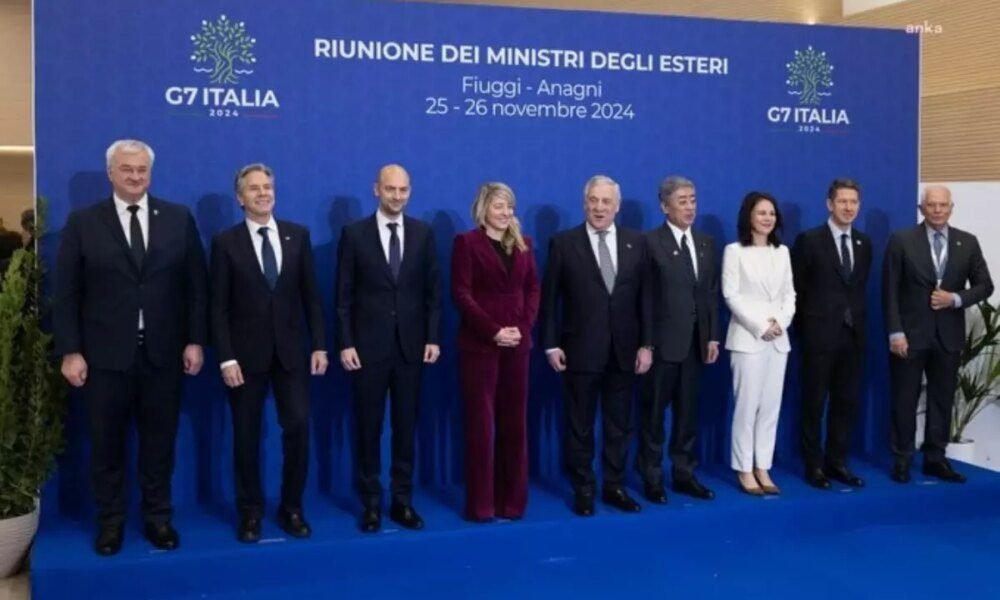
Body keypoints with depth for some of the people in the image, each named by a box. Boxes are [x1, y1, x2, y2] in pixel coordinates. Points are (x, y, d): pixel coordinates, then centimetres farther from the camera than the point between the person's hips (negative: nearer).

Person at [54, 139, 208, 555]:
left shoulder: (179, 219, 4)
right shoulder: (82, 223, 1)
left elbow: (197, 285, 4)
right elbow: (66, 294, -1)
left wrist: (196, 340, -1)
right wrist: (70, 351, -7)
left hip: (164, 353, 1)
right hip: (105, 355, -1)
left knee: (160, 441, 10)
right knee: (106, 443, 9)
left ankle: (158, 517, 24)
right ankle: (110, 521, 24)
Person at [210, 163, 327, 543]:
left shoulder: (298, 235, 5)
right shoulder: (226, 242, -2)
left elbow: (311, 295, 6)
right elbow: (219, 308, -4)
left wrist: (319, 344, 0)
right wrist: (226, 358, -11)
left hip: (291, 350, 2)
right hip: (246, 353, -2)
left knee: (298, 427, -1)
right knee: (247, 435, 6)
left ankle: (292, 508, 15)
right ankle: (250, 512, 21)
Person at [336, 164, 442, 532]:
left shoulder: (423, 233, 5)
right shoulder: (354, 234, -1)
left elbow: (433, 290, 6)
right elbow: (344, 295, -2)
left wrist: (433, 337, -1)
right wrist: (345, 343, -7)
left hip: (411, 345, 2)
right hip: (368, 346, -2)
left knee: (406, 426, 8)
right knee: (369, 427, 6)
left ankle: (403, 500, 17)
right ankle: (371, 502, 16)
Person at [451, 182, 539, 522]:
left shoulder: (522, 244, 13)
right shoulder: (466, 242, -2)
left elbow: (533, 288, 10)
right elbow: (461, 294, -9)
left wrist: (523, 327, -6)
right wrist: (493, 330, -15)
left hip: (517, 343, 4)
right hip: (479, 344, -4)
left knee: (514, 423, 7)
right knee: (480, 423, 0)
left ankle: (512, 500, 17)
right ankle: (481, 503, 9)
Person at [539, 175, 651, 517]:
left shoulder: (636, 242, 5)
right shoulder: (564, 243, -2)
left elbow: (645, 296, 4)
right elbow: (549, 298, -2)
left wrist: (646, 344, -1)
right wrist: (551, 344, -7)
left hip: (624, 350, 3)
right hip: (581, 349, -2)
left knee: (619, 424, 10)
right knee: (580, 425, 7)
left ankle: (615, 487, 22)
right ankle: (583, 490, 18)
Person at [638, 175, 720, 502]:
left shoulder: (706, 242, 11)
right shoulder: (650, 242, -8)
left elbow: (712, 293, 11)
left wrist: (713, 336, 6)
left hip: (695, 341, 6)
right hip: (662, 341, -5)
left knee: (688, 411, 12)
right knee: (654, 412, 5)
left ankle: (684, 474, 22)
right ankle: (652, 478, 15)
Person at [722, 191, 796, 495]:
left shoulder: (782, 252, 13)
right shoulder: (735, 251, -2)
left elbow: (790, 294, 10)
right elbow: (731, 295, -8)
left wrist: (780, 322, -8)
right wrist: (760, 326, -13)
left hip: (779, 338, 5)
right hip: (748, 337, -5)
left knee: (771, 407, 5)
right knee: (747, 406, -3)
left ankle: (763, 468, 12)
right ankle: (745, 470, 6)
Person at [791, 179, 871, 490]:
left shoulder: (864, 243, 9)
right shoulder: (809, 240, -7)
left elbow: (859, 287, 15)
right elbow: (796, 289, -3)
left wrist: (858, 320, 10)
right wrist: (803, 329, -1)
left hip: (853, 333, 5)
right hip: (820, 333, -5)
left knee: (847, 401, 9)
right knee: (814, 402, 4)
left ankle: (837, 462, 21)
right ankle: (814, 465, 14)